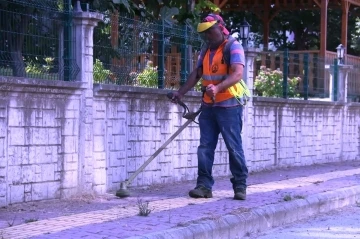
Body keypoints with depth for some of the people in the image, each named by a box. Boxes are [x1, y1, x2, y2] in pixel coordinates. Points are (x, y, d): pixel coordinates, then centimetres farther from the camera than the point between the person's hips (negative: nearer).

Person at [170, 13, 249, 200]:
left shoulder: (233, 47, -9)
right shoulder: (206, 51, 15)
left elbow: (237, 74, -22)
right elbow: (197, 74, 19)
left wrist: (218, 88, -37)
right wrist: (181, 92, 10)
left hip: (229, 106, -7)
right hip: (208, 106, 7)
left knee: (234, 147, -3)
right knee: (205, 147, 1)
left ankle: (240, 185, 5)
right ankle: (204, 185, 2)